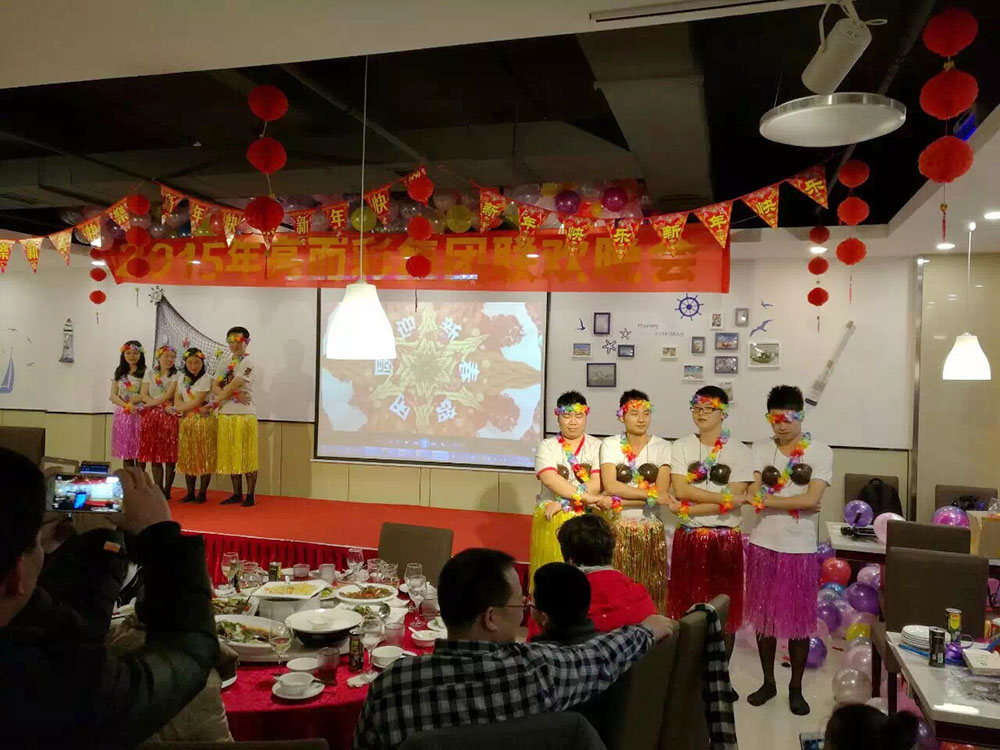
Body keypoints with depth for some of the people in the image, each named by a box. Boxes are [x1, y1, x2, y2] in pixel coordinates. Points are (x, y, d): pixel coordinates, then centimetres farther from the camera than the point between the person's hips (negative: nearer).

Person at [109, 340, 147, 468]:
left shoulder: (145, 372, -1)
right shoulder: (119, 372, 11)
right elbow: (113, 395, 4)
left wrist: (131, 402, -13)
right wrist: (126, 405, -11)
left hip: (139, 414, -4)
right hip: (122, 415, 4)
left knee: (139, 452, -3)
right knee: (125, 451, 5)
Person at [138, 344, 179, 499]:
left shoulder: (176, 375, 4)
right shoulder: (150, 372, 11)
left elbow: (169, 394, -7)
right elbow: (143, 394, 4)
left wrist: (151, 403, -10)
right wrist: (163, 406, -10)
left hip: (169, 416, -2)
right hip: (151, 415, 2)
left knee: (169, 455, -3)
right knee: (154, 453, 0)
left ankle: (167, 490, 3)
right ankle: (158, 489, 5)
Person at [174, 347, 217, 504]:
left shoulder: (206, 378, -6)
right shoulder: (181, 377, 12)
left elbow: (197, 401, -11)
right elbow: (177, 399, 4)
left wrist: (180, 408, -2)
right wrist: (193, 408, -12)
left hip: (204, 420, -5)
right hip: (186, 421, 5)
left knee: (204, 457, -2)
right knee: (187, 457, 6)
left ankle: (202, 493, 4)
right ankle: (190, 492, 13)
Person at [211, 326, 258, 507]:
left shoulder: (248, 362, -4)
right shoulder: (224, 364, 15)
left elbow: (233, 385, -13)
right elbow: (215, 388, 4)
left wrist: (218, 400, -3)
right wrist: (234, 396, -13)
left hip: (244, 414, -6)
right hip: (225, 415, 6)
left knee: (246, 456, -3)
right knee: (231, 456, 9)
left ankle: (250, 495, 3)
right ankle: (237, 494, 18)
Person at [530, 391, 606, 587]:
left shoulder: (596, 446, 5)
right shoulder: (546, 446, 3)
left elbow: (597, 484, -8)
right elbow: (551, 480, -13)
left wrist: (563, 502, -15)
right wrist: (585, 497, -22)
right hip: (552, 520, 0)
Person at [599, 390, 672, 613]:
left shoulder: (662, 447, 1)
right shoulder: (609, 445, 1)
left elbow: (662, 493, -9)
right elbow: (610, 486, -12)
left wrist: (620, 500, -14)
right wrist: (650, 493, -14)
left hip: (651, 530, 1)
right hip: (618, 528, 0)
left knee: (650, 590, 3)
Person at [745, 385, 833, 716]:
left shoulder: (821, 452, -5)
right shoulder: (761, 448, 1)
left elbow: (813, 499, -16)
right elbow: (754, 495, -7)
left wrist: (769, 499, -12)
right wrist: (796, 503, -14)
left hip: (800, 550, -2)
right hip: (763, 546, 2)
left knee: (799, 621, 8)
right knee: (764, 616, 12)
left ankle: (796, 688, 25)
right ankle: (768, 682, 28)